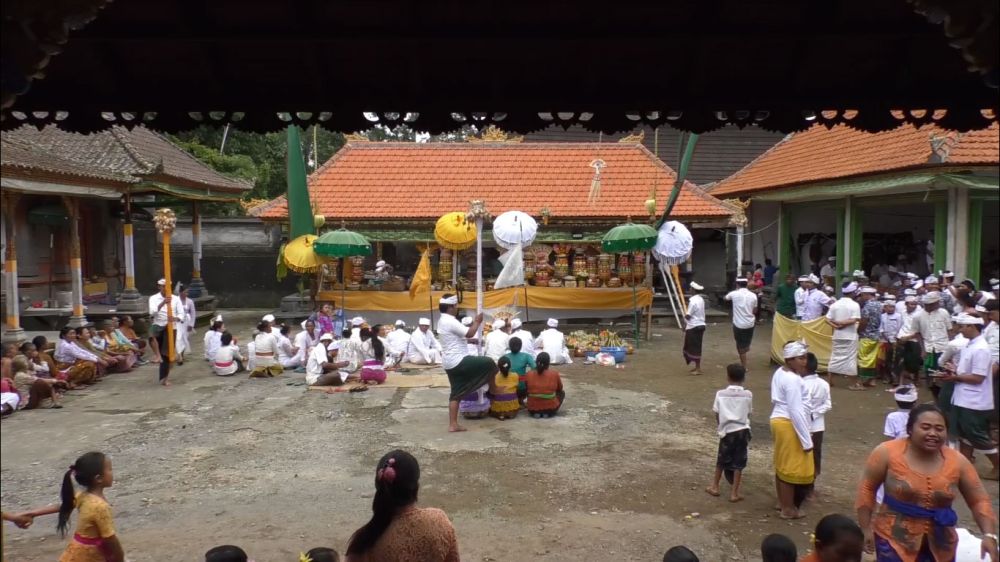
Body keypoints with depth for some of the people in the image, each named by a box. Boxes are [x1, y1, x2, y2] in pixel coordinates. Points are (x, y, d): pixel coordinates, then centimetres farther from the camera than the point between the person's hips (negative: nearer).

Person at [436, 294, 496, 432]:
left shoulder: (443, 321, 16)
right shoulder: (450, 321, -18)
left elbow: (462, 335, 23)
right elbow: (469, 333, -22)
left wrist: (473, 323, 14)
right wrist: (477, 322, -5)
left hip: (450, 363, 10)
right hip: (458, 361, -10)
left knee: (456, 393, 11)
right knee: (489, 363, -1)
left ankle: (453, 425, 11)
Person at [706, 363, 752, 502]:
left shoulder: (720, 394, -5)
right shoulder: (748, 395, -4)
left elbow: (717, 415, 0)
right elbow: (748, 413, 3)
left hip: (727, 431, 0)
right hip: (742, 431, 0)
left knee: (722, 460, 17)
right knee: (738, 463, 7)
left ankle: (715, 487, 30)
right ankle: (734, 493, 10)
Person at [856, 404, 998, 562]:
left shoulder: (957, 461, -5)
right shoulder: (888, 453, -14)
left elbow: (979, 501, 3)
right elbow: (867, 488, -5)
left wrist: (989, 535, -12)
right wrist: (866, 529, -4)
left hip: (939, 543, 4)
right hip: (894, 539, -3)